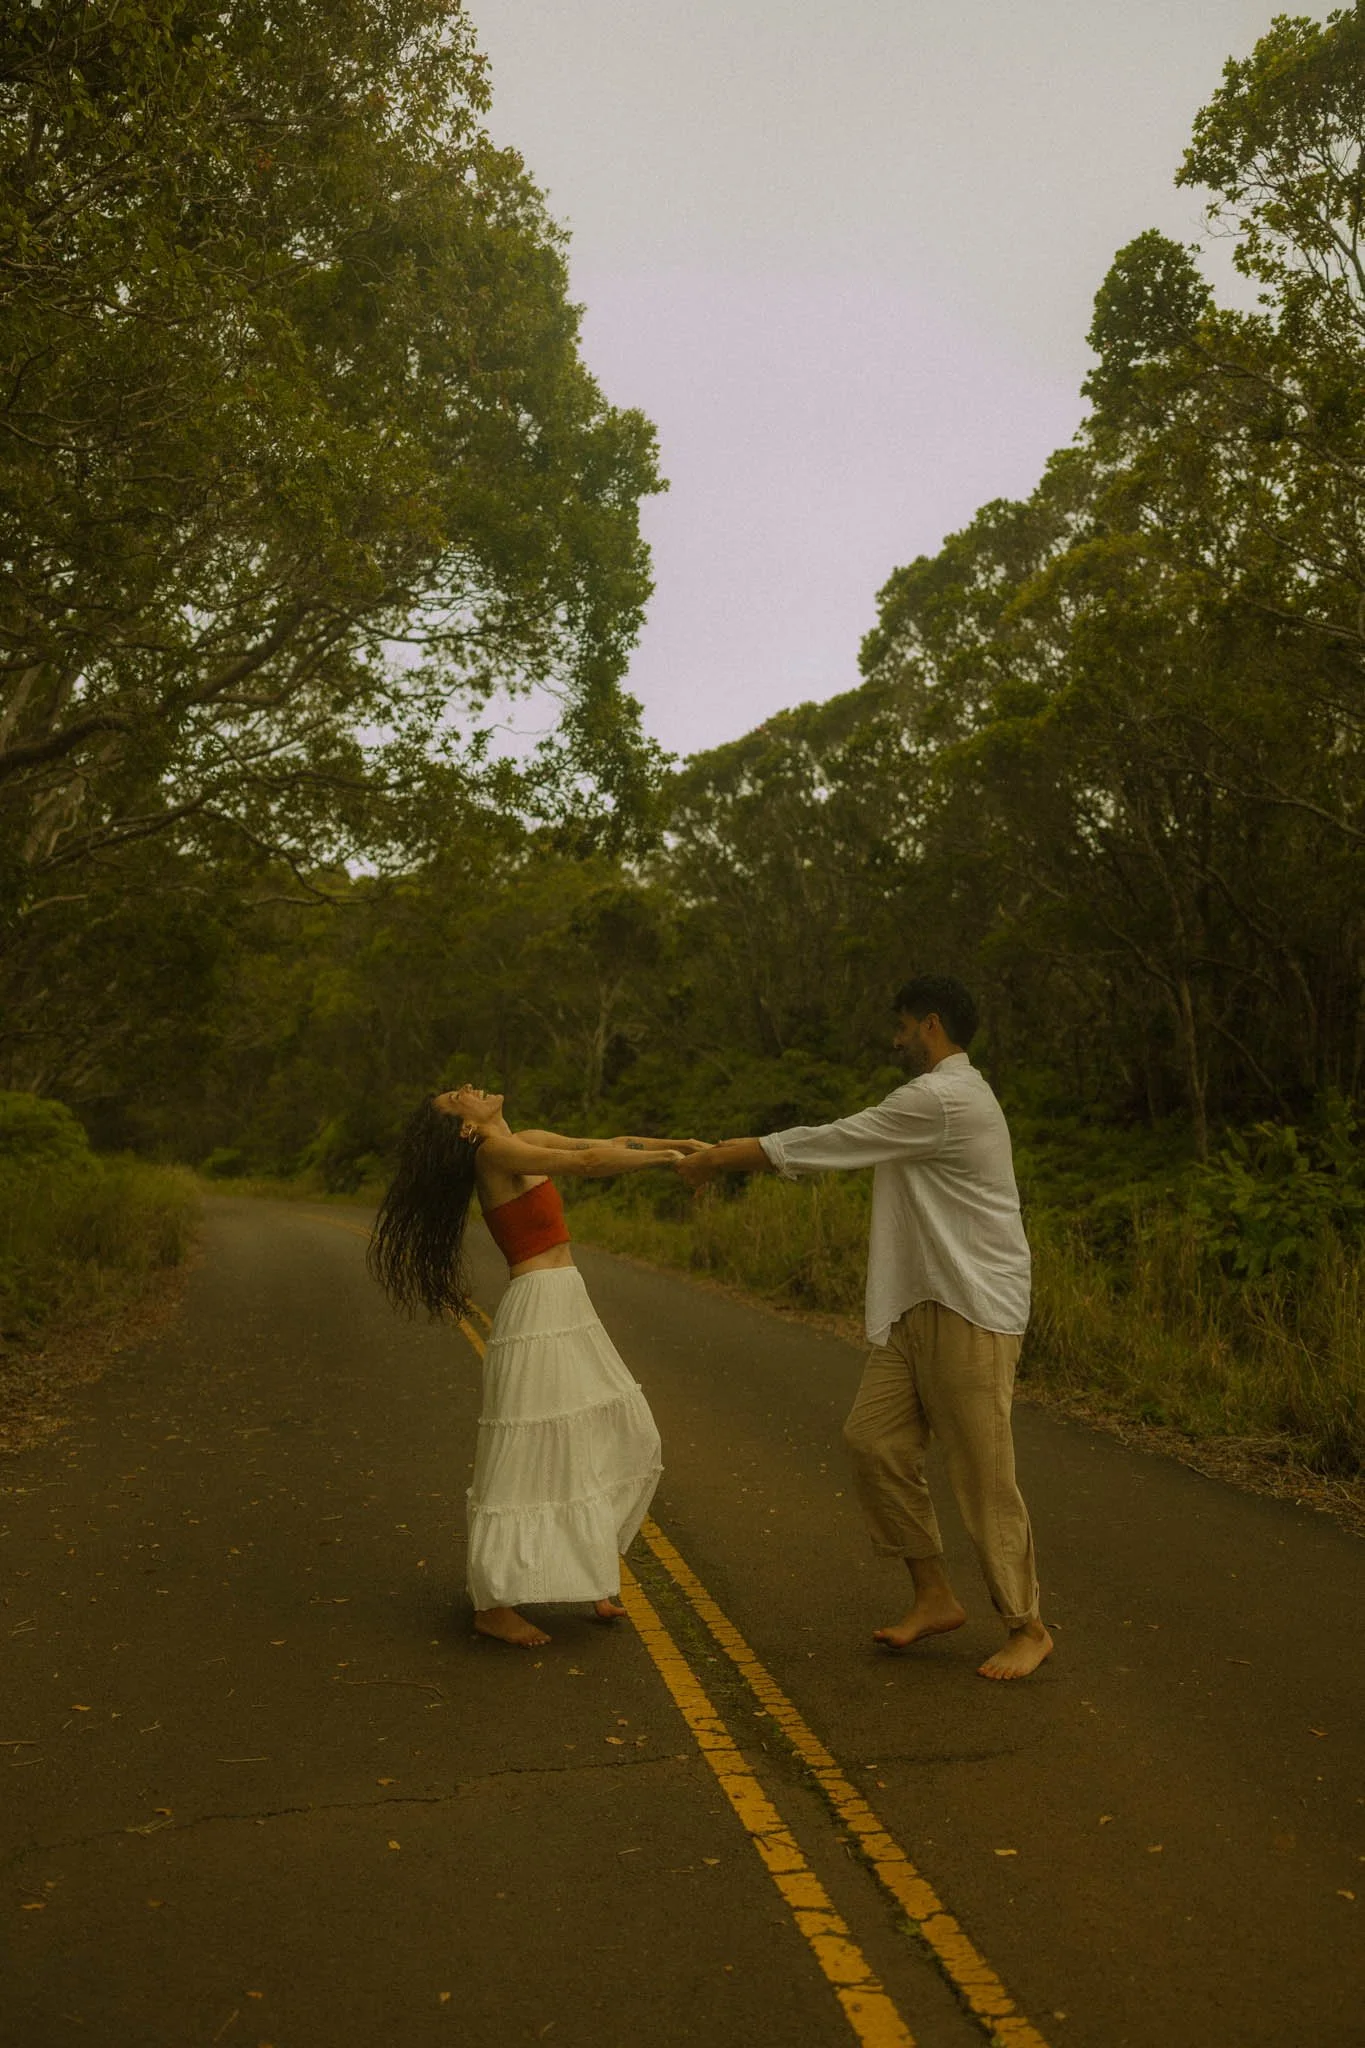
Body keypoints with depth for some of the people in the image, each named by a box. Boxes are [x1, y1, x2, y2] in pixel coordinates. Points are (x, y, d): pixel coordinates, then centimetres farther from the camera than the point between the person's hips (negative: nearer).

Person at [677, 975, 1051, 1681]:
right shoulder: (945, 1097, 18)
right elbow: (840, 1146, 19)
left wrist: (713, 1161, -6)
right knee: (875, 1439, 7)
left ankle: (1026, 1627, 16)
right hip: (921, 1306, 10)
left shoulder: (941, 1100, -17)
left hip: (973, 1310, -10)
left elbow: (821, 1144, -14)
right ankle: (934, 1596, 21)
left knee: (982, 1472, -2)